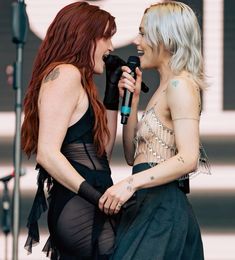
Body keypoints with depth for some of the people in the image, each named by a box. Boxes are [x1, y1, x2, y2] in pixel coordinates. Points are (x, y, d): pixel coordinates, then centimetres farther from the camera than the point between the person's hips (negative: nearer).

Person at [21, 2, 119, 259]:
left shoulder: (79, 81, 22)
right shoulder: (66, 74, -7)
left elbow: (102, 151, 20)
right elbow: (48, 154, -16)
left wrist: (113, 94, 20)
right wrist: (99, 198, -21)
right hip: (81, 210, -10)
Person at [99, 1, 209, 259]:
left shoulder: (180, 85, -9)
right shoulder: (165, 86, 21)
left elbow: (188, 158, -20)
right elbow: (133, 156, 20)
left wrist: (130, 183, -27)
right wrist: (131, 100, 11)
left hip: (162, 207, -9)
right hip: (148, 207, 9)